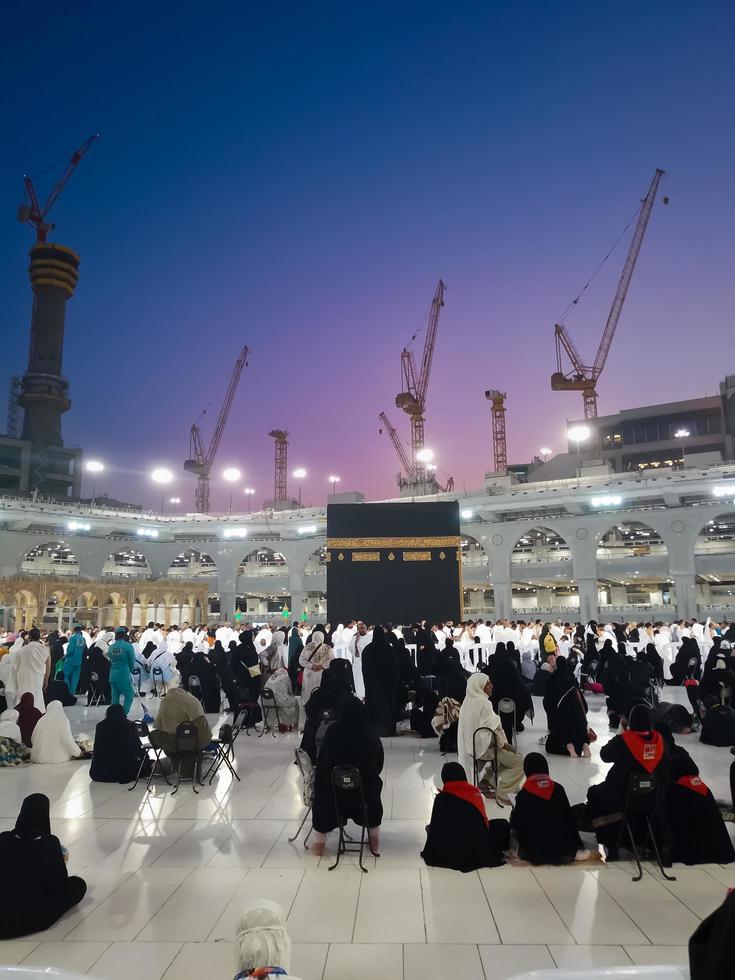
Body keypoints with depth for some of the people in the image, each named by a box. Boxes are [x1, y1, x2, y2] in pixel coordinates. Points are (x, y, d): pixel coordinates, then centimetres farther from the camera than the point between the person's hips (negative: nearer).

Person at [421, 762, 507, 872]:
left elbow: (435, 828, -7)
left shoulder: (441, 798, -11)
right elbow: (484, 821, 8)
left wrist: (428, 854, 4)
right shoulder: (476, 792, -3)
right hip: (481, 850, 2)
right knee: (502, 825, 24)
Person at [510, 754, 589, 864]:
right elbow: (570, 819, 3)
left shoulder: (523, 795, -13)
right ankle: (574, 852, 14)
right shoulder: (558, 789, -5)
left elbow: (515, 824, -6)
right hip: (563, 850, 2)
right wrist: (577, 847, 13)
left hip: (536, 854, -2)